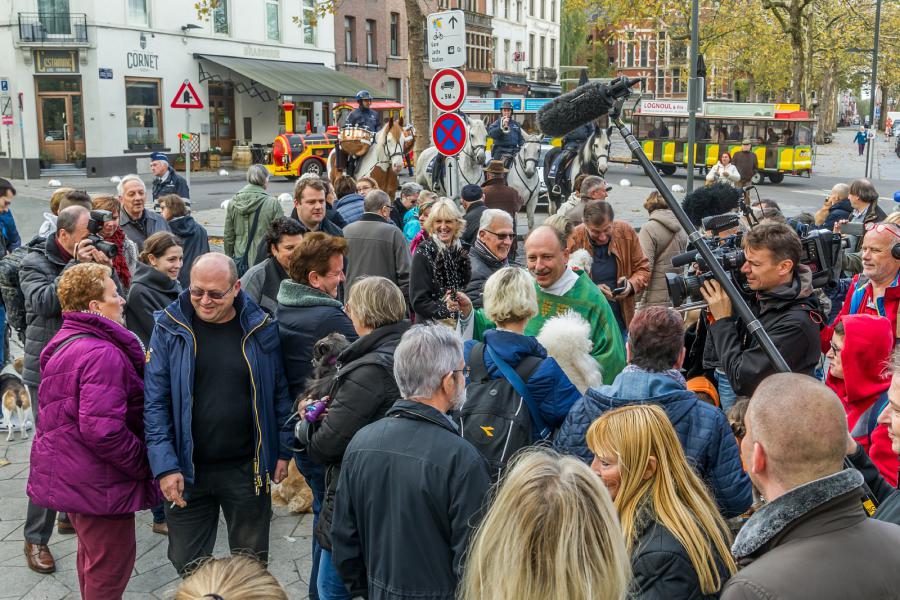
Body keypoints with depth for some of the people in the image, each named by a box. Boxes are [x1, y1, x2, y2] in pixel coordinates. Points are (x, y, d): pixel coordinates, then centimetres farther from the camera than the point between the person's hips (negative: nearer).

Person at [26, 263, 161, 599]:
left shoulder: (64, 345, 9)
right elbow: (102, 429, -32)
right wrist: (144, 465, -20)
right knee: (111, 564, 4)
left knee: (92, 554, 27)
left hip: (70, 475, 10)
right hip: (99, 483, -10)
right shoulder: (102, 354, -25)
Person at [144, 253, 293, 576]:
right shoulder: (169, 328, -7)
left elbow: (279, 392, 4)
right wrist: (165, 465, -14)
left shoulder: (261, 328, -4)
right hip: (187, 471, 0)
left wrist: (283, 451, 2)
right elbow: (155, 402, -8)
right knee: (188, 565, 13)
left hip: (247, 468, 0)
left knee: (252, 562, 16)